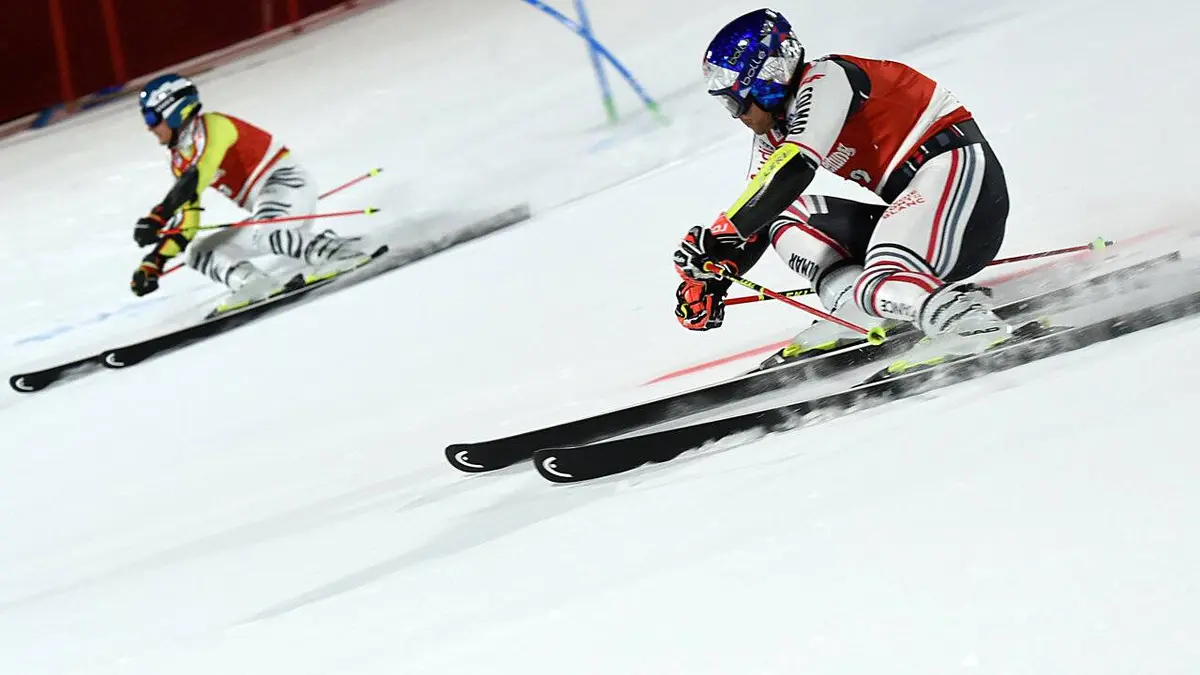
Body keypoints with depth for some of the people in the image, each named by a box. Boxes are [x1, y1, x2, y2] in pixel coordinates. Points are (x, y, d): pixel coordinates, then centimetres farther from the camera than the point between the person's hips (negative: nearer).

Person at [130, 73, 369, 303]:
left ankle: (339, 252, -32)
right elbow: (184, 223, 15)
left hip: (287, 182, -10)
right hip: (264, 205, 10)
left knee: (262, 235, -39)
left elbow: (196, 177, -27)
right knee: (198, 252, 1)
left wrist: (155, 219, -34)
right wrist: (153, 263, 5)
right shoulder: (179, 160, 16)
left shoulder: (211, 126, -10)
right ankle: (254, 284, -25)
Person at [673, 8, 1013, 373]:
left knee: (881, 286, -30)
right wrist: (713, 280, 3)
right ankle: (862, 315, -11)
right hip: (919, 204, 10)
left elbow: (792, 171, -24)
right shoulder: (775, 132, 16)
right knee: (783, 216, 3)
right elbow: (753, 216, 18)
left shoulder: (824, 79, -11)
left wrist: (717, 240, -24)